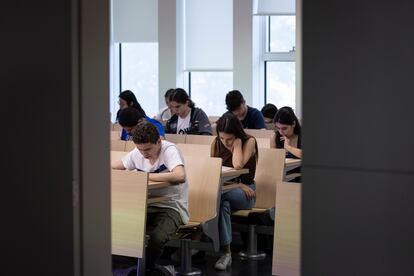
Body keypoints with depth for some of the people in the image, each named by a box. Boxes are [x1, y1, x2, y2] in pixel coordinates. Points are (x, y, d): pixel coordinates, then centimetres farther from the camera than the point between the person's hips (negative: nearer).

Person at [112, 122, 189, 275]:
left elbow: (180, 176, -37)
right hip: (148, 205, 5)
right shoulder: (137, 153, 0)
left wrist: (146, 176, -30)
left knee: (157, 237, -32)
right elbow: (112, 168, 10)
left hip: (172, 206, -5)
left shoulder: (169, 150, -18)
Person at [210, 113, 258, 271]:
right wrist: (237, 184, -10)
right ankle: (226, 252, -36)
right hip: (224, 188, 3)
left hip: (245, 193, -3)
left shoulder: (249, 141, -7)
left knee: (218, 194, -36)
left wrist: (237, 142, -15)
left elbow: (237, 166, -23)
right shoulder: (216, 143, 4)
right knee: (223, 203, -36)